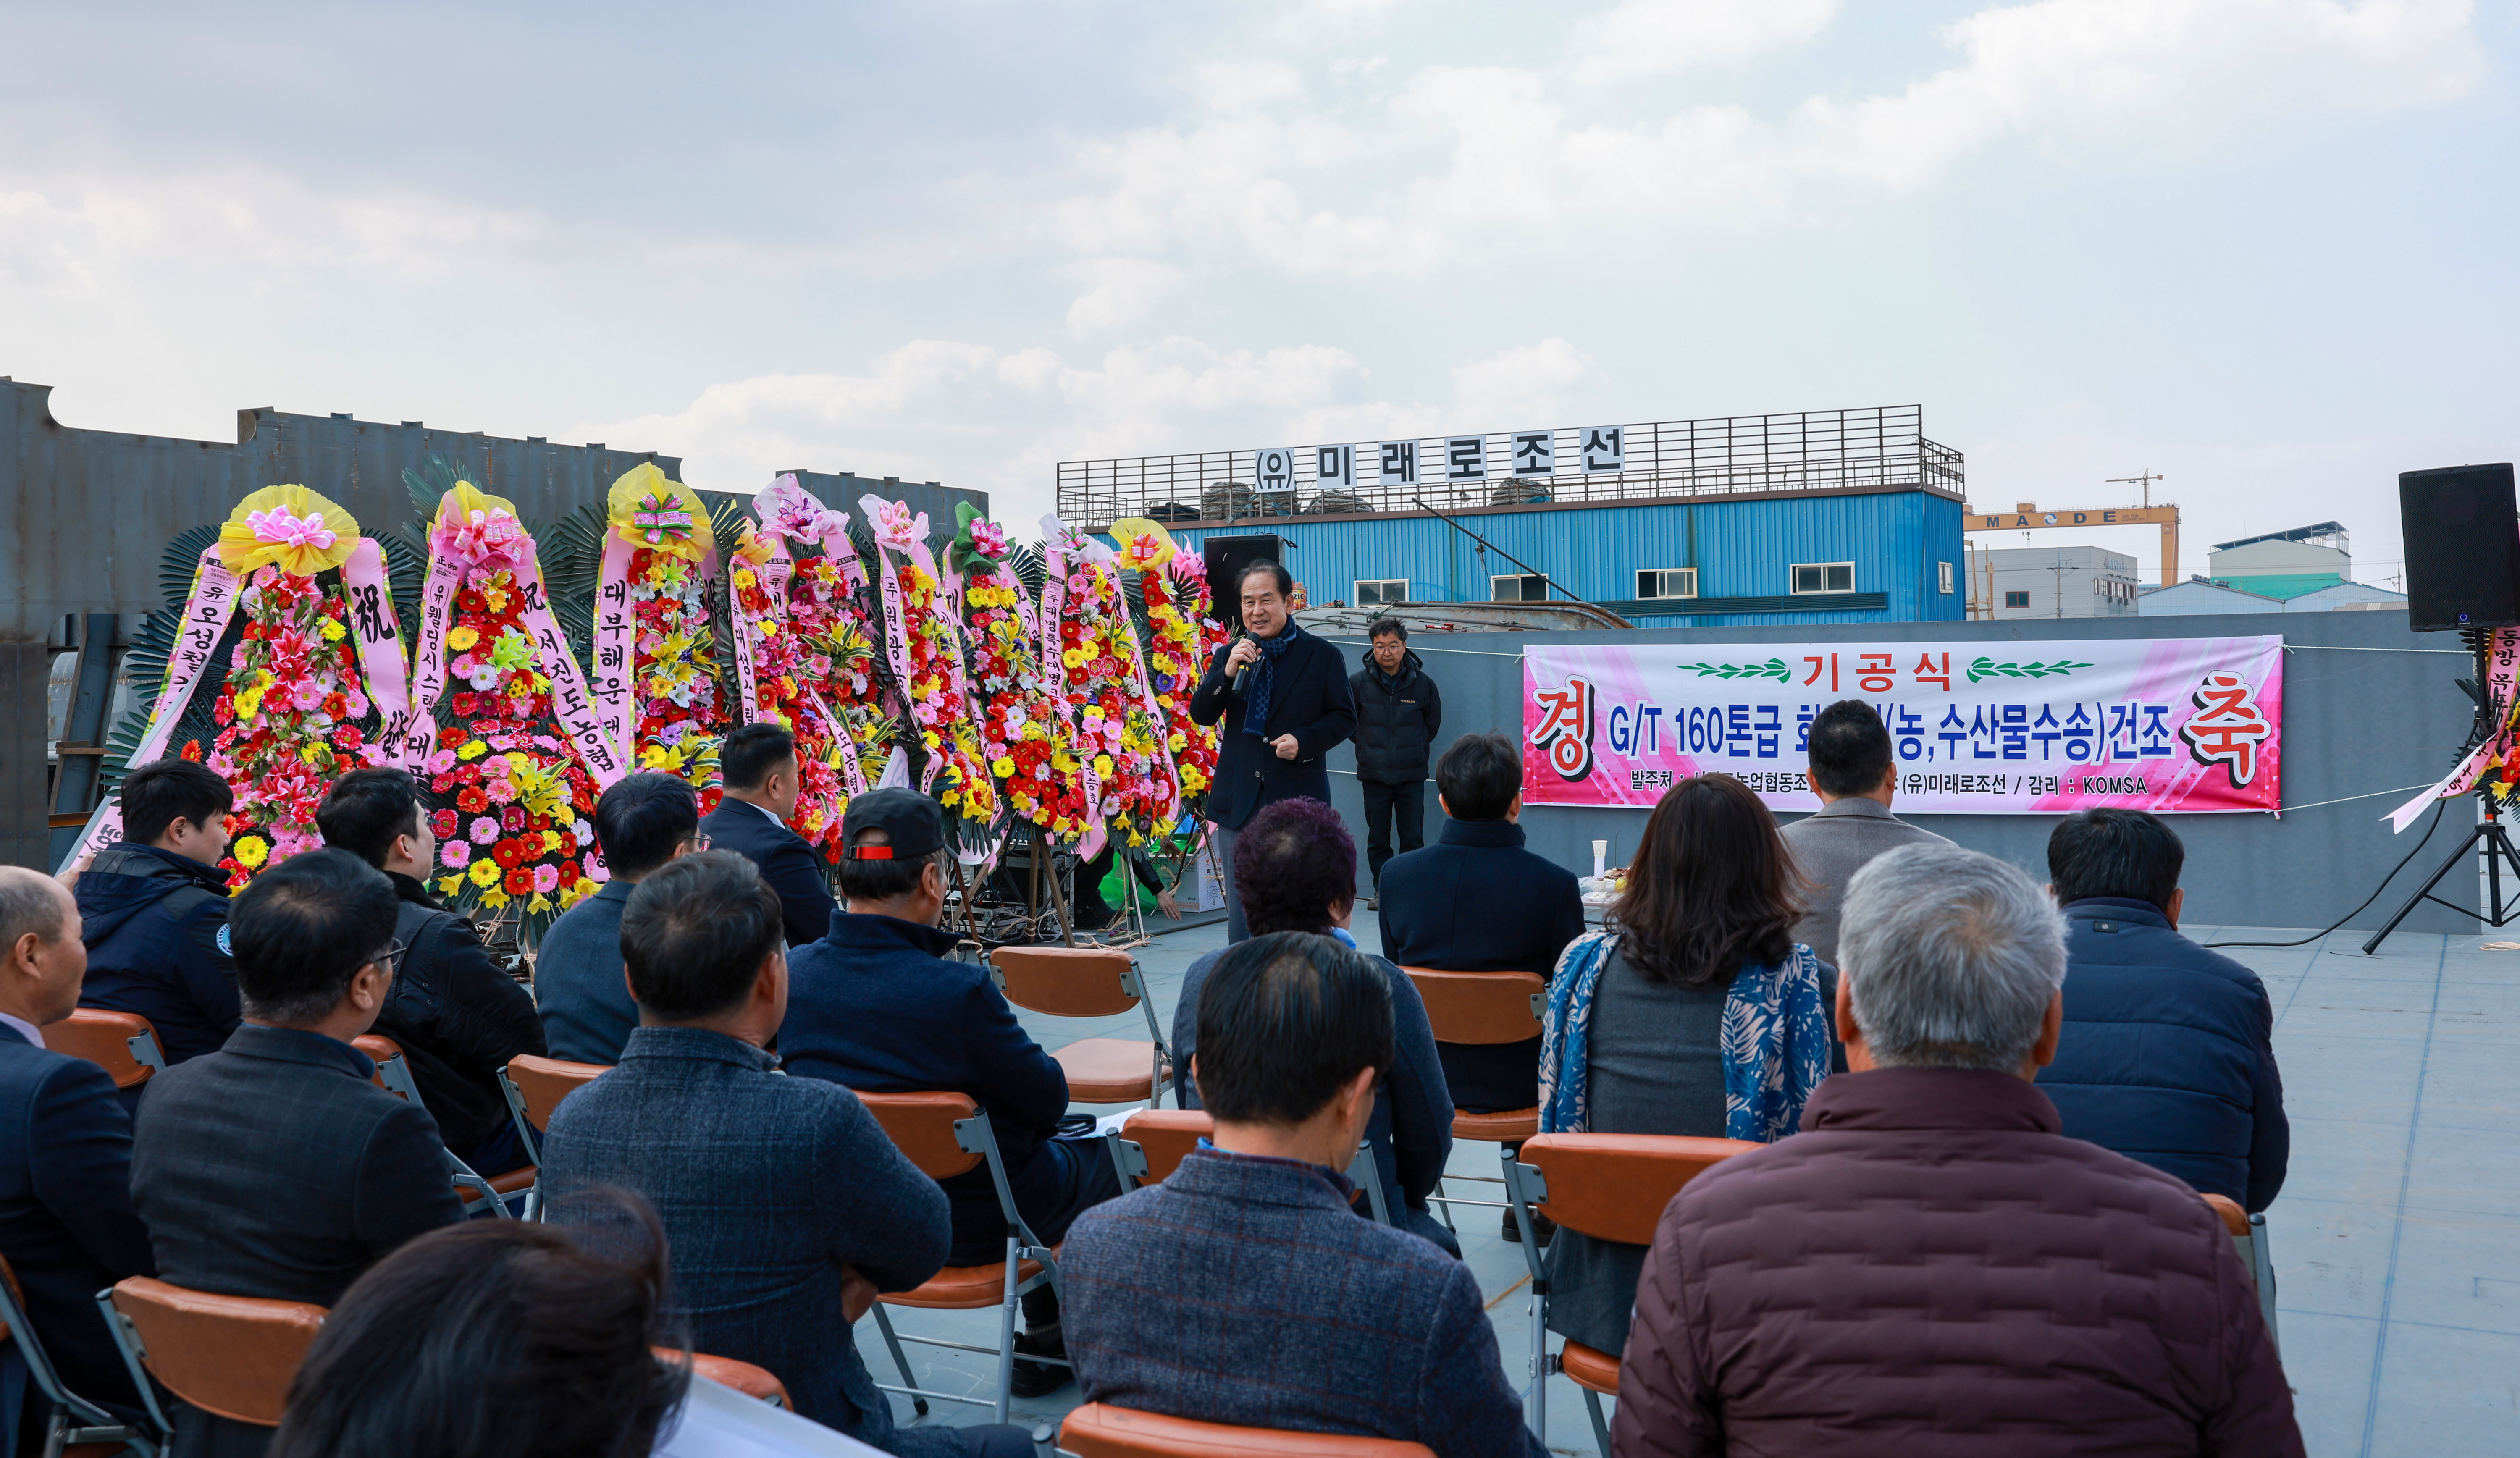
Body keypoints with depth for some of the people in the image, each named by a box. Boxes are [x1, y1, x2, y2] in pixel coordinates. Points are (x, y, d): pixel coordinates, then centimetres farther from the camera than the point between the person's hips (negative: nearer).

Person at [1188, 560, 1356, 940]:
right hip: (1239, 803, 3)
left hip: (1298, 800, -3)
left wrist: (1304, 741, -14)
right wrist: (1228, 672, -15)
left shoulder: (1321, 656, 2)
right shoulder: (1228, 655, 9)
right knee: (1241, 909, 7)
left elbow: (1345, 718, 3)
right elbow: (1200, 714, 1)